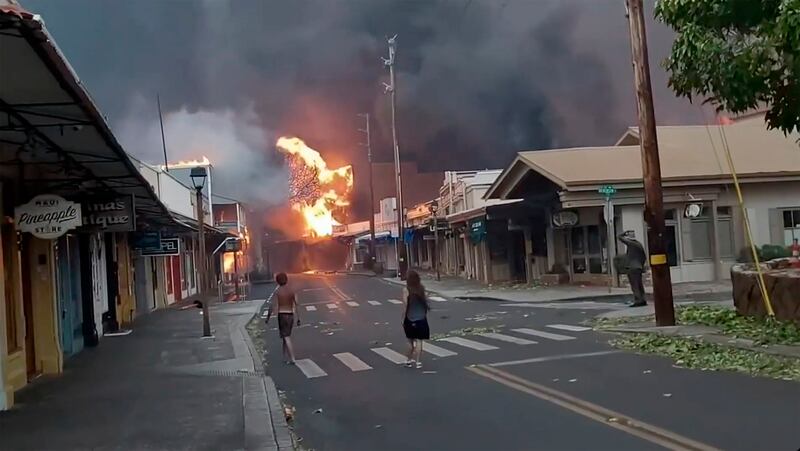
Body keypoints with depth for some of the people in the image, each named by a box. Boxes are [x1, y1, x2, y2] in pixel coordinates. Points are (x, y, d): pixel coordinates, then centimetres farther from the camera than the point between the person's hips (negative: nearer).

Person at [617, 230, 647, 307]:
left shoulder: (630, 243, -11)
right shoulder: (639, 244, 12)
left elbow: (619, 237, -6)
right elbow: (644, 256, 17)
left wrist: (624, 232, 9)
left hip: (632, 268, -8)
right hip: (639, 267, 8)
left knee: (634, 286, -8)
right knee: (640, 285, 13)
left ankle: (638, 301, -11)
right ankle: (642, 300, 16)